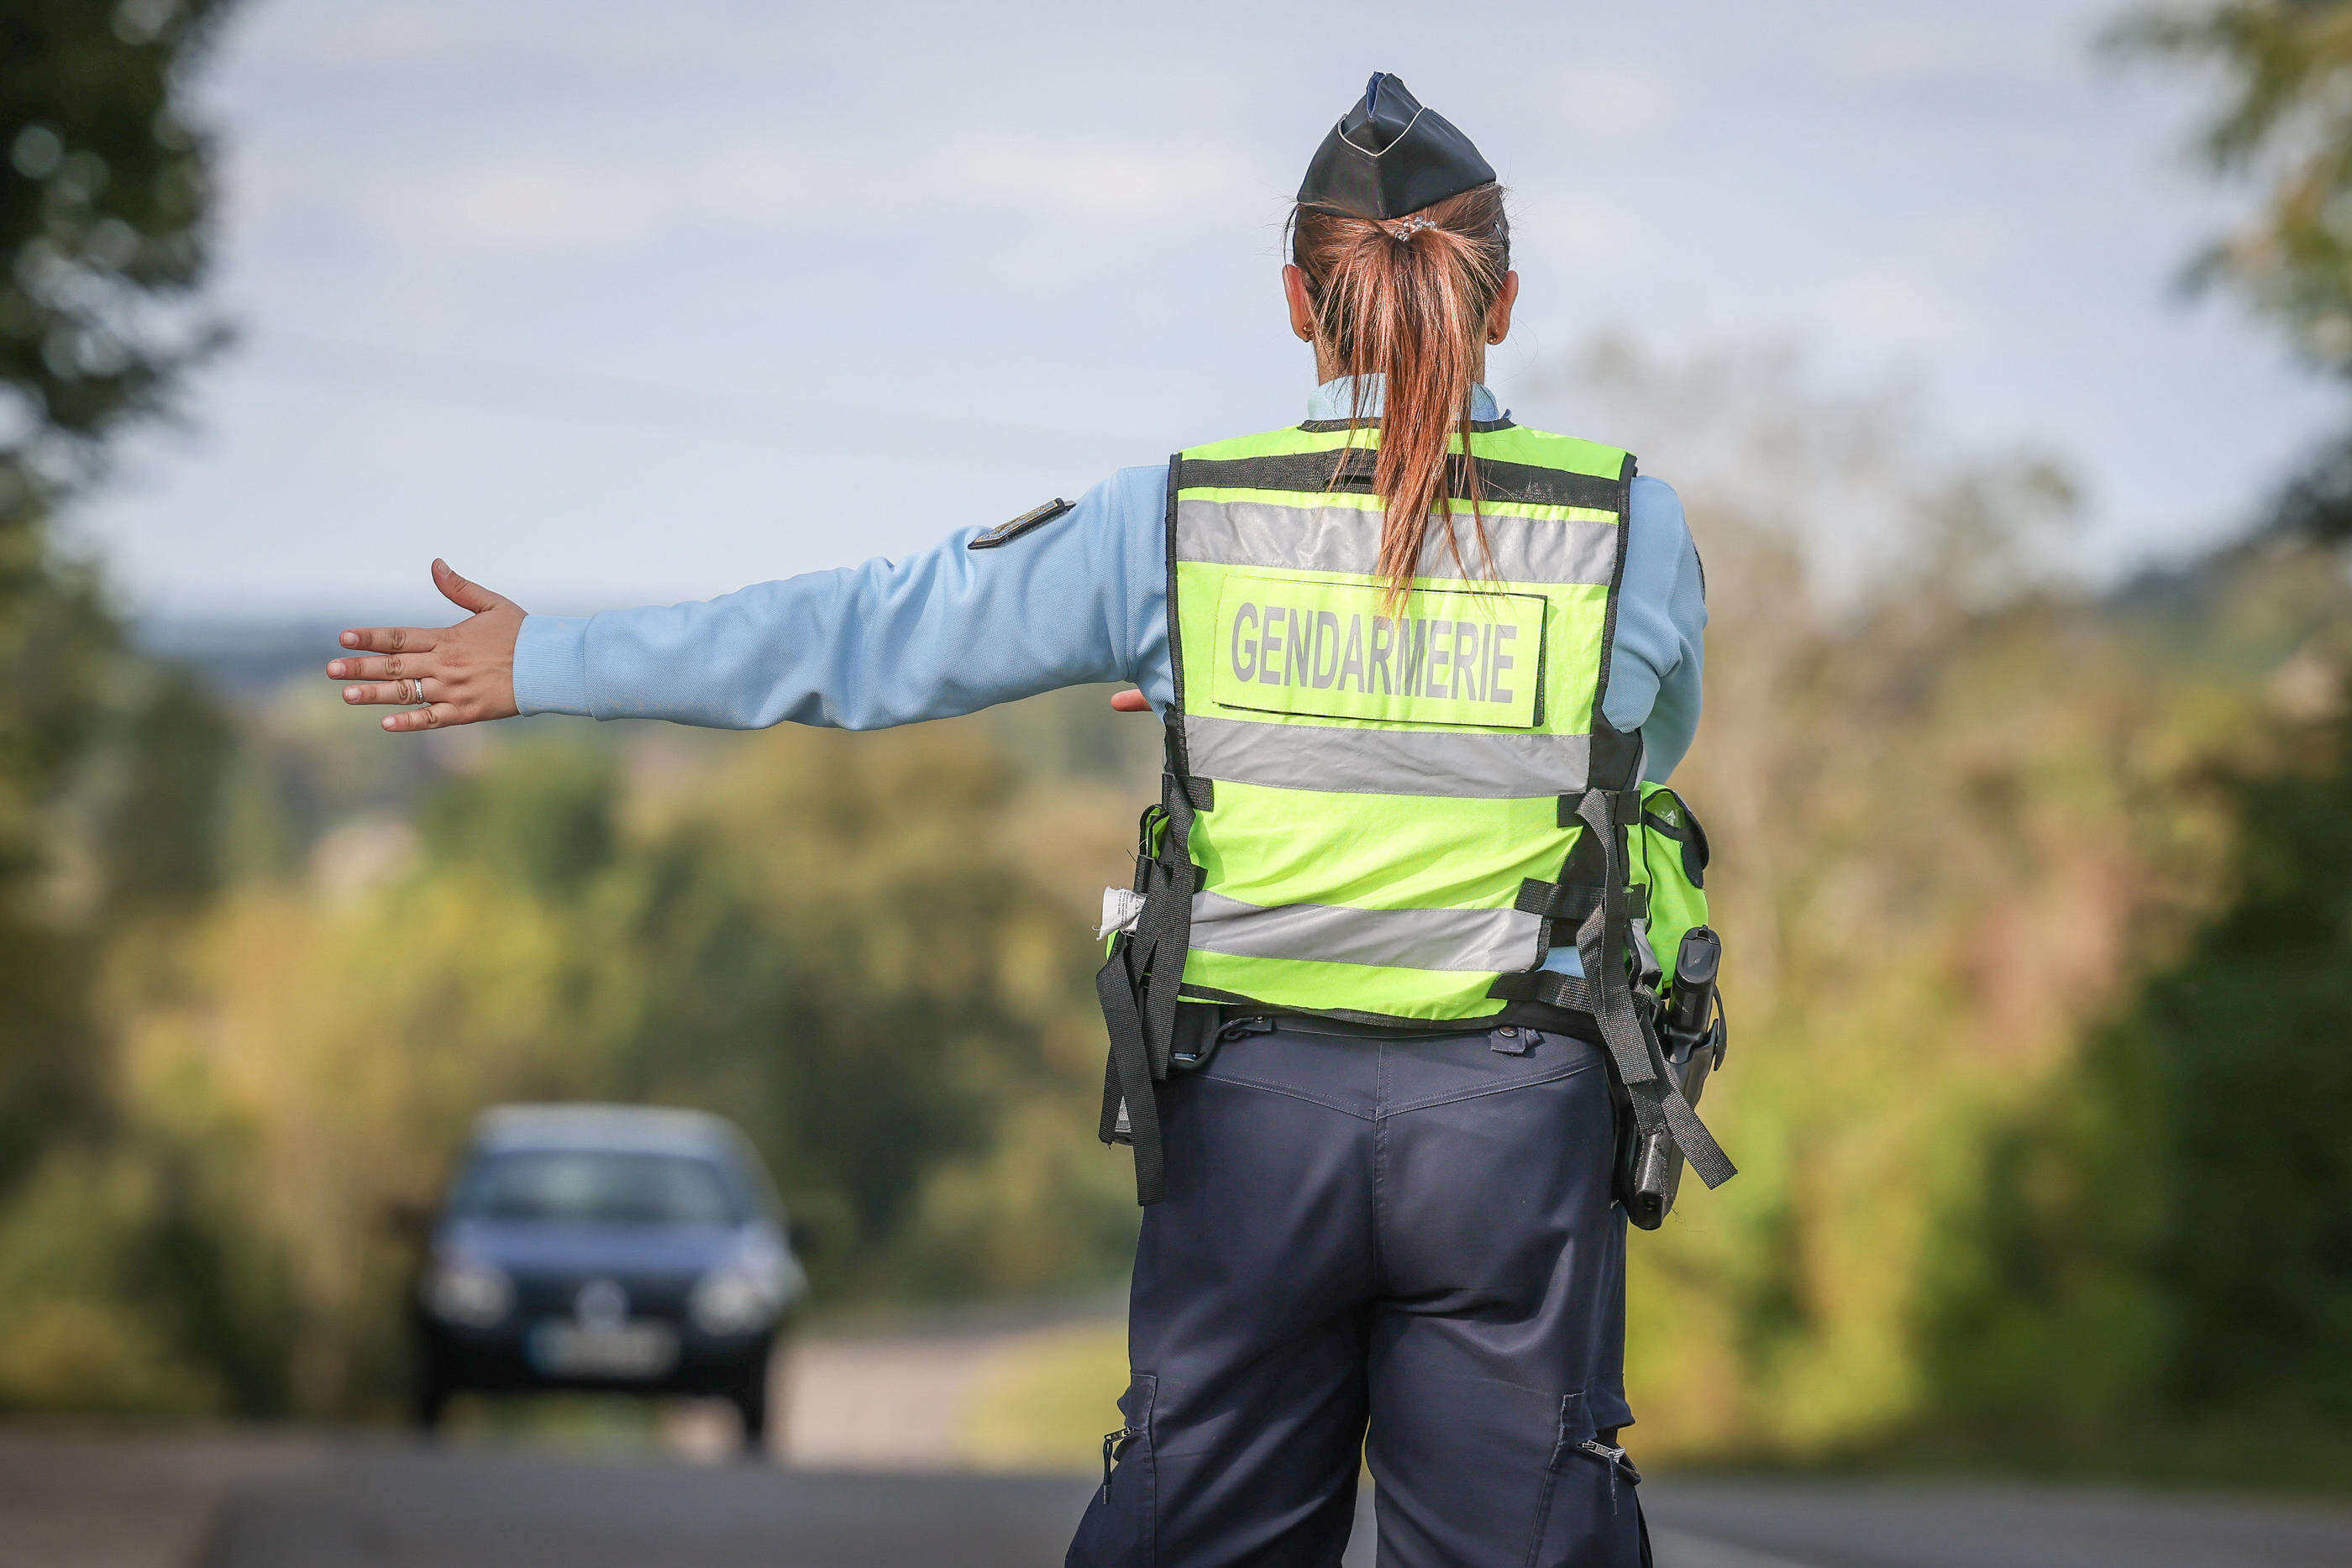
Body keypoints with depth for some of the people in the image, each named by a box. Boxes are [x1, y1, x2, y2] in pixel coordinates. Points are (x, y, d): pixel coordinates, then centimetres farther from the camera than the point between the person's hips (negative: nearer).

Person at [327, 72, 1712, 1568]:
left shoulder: (1174, 527, -2)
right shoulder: (1630, 533, -2)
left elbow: (868, 637, 3)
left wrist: (550, 662, 14)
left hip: (1252, 1108, 1)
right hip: (1516, 1112, -1)